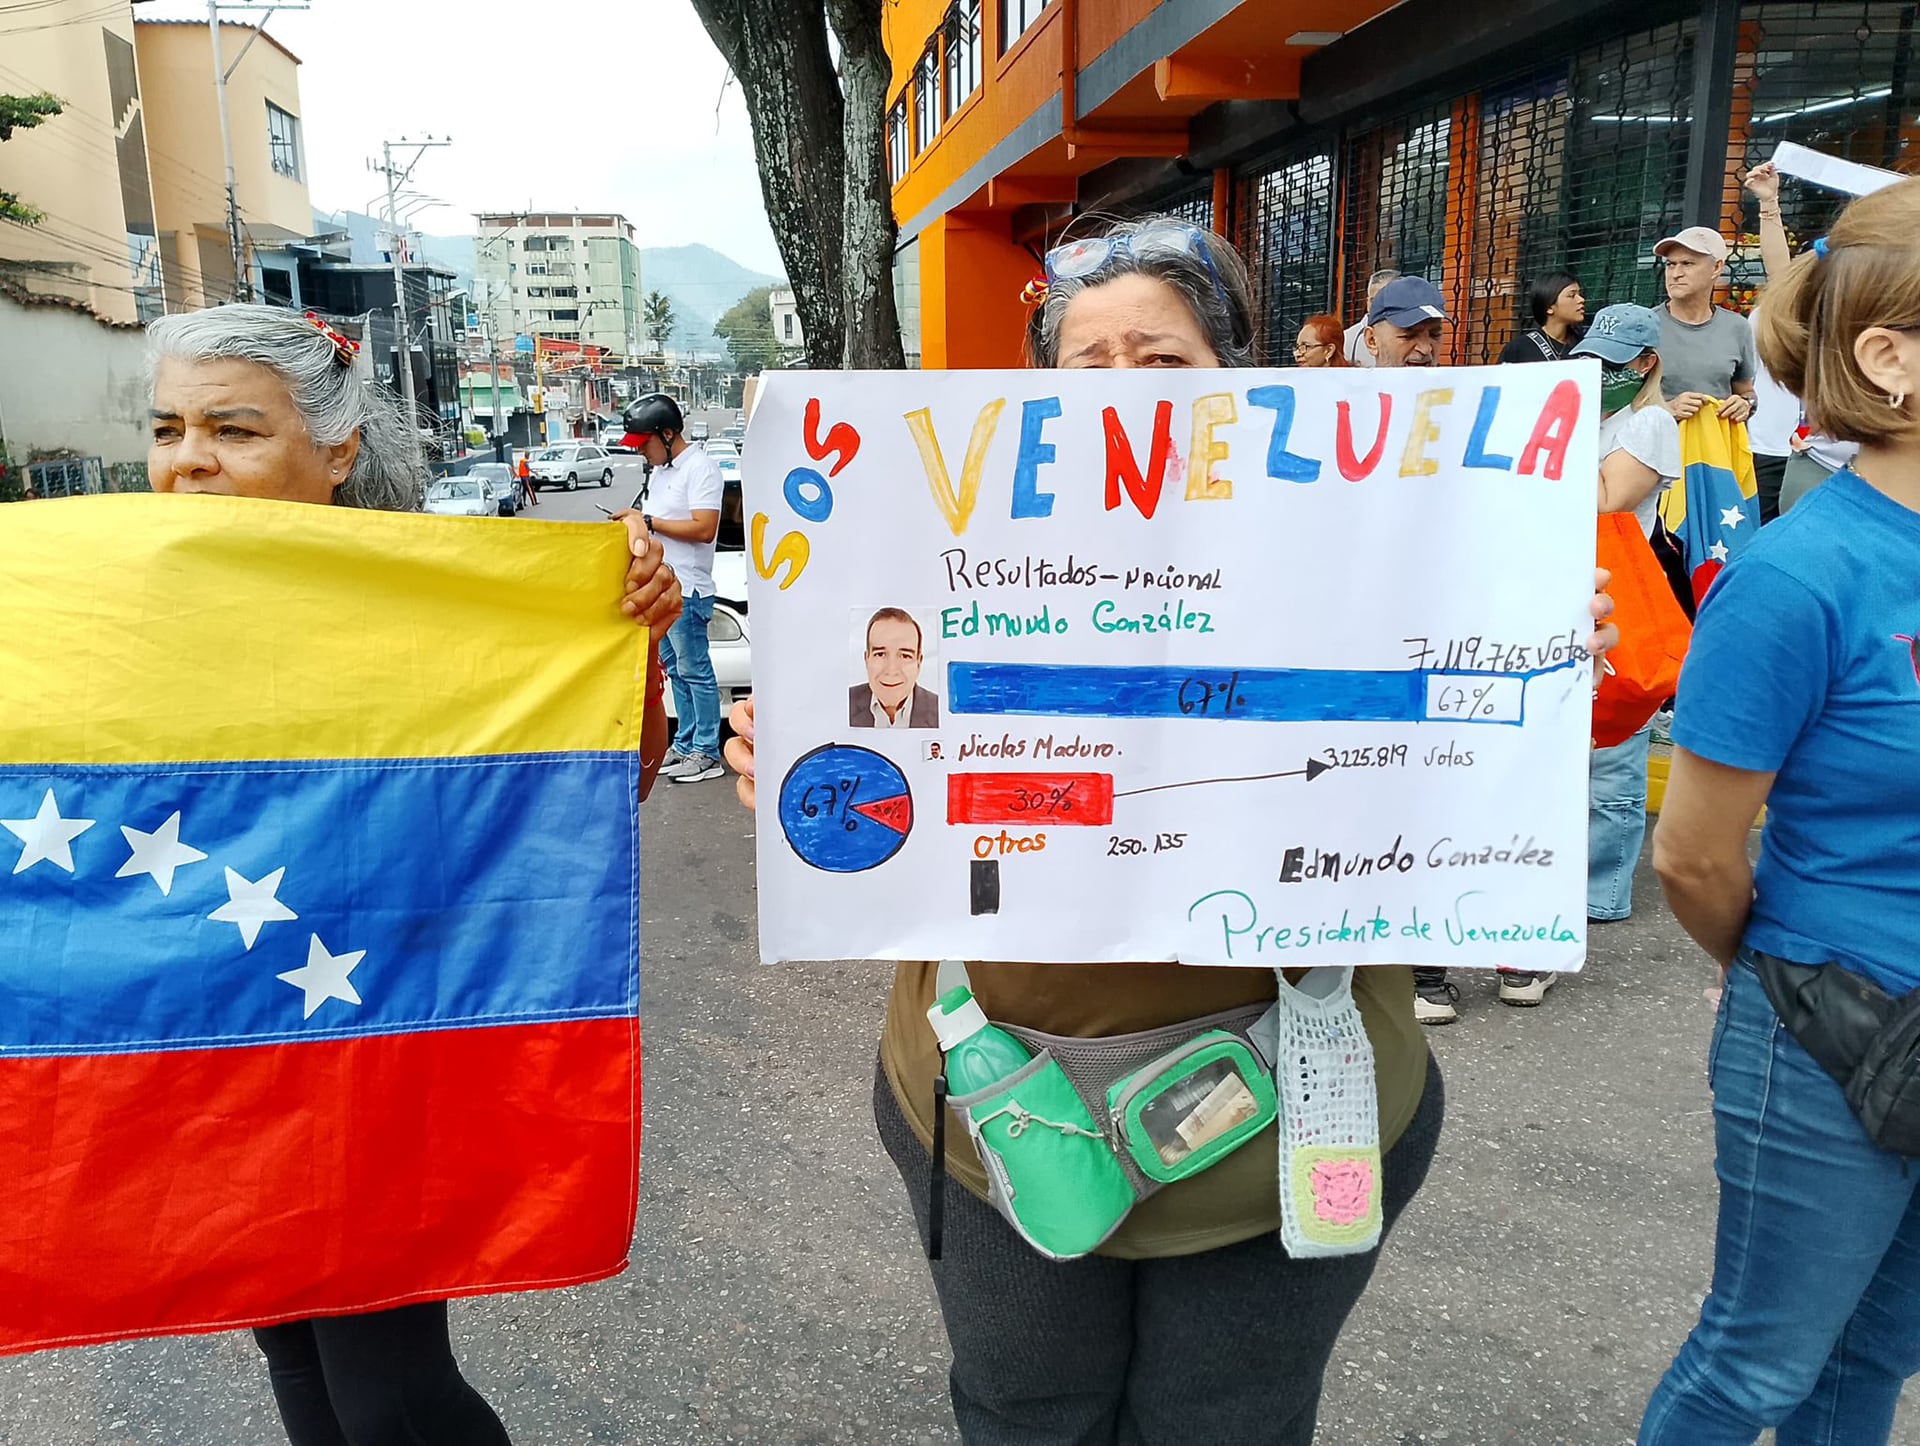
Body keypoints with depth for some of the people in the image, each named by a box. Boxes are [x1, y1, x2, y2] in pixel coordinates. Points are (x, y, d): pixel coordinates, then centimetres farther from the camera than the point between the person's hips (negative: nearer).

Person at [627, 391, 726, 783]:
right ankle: (685, 745, 22)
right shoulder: (658, 470, 17)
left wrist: (649, 522, -18)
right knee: (675, 670, 14)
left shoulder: (700, 467, -13)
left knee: (694, 672, -5)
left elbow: (704, 529, -21)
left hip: (686, 589, -10)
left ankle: (707, 753, 2)